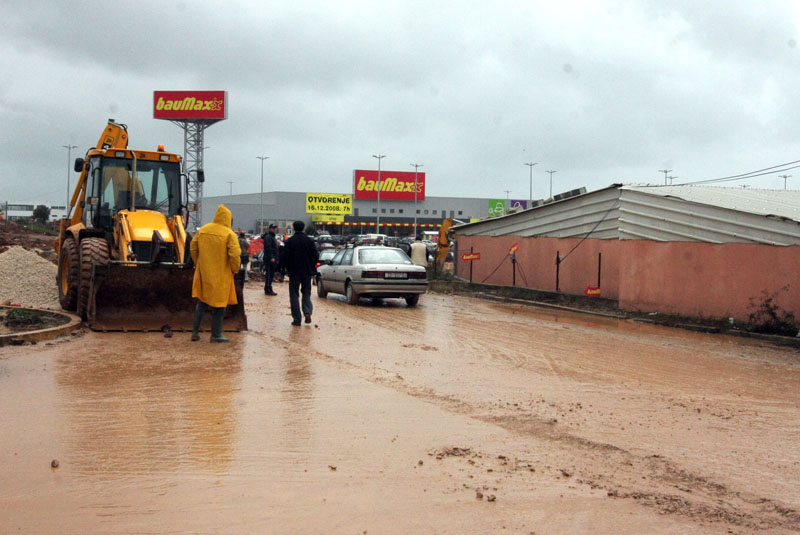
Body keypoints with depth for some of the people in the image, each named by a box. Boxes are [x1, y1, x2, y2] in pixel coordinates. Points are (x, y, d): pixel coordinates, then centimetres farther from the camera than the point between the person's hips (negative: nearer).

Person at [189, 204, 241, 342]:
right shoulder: (229, 234, -12)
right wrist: (234, 269, -5)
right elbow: (235, 254, -20)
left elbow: (193, 248, 8)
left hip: (203, 273, 5)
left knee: (201, 303, 17)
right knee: (218, 304, 6)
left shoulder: (203, 230, 4)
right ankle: (216, 335, 11)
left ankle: (195, 332, 15)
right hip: (221, 275, -5)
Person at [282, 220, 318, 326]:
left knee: (294, 295, 5)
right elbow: (315, 256, -2)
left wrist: (288, 268, 6)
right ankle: (307, 312, -7)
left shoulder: (289, 241, -7)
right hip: (307, 271, 2)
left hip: (294, 272, -2)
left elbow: (285, 257, -9)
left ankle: (296, 319, 1)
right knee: (306, 293, 15)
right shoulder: (309, 241, -2)